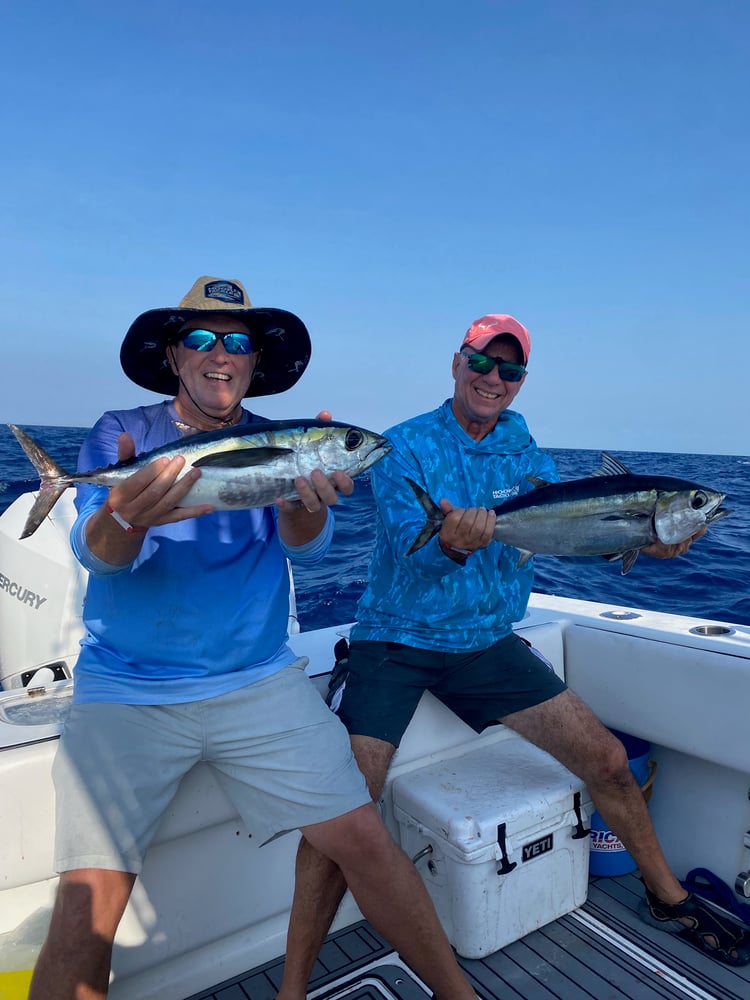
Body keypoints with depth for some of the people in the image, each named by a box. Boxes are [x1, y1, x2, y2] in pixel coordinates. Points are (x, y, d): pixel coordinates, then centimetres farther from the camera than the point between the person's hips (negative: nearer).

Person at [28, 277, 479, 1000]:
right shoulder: (122, 435, 1)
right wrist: (127, 516, -36)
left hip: (260, 682, 1)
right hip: (126, 691, 0)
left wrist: (303, 503, -32)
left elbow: (308, 547, -8)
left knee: (364, 840, -4)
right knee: (87, 905, -12)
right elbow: (97, 554, -12)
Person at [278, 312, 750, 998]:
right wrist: (451, 543, -43)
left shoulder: (522, 448, 8)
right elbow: (409, 548, -21)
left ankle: (667, 898, 30)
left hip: (488, 641, 4)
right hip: (397, 641, -4)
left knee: (608, 760, 3)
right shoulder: (403, 447, -8)